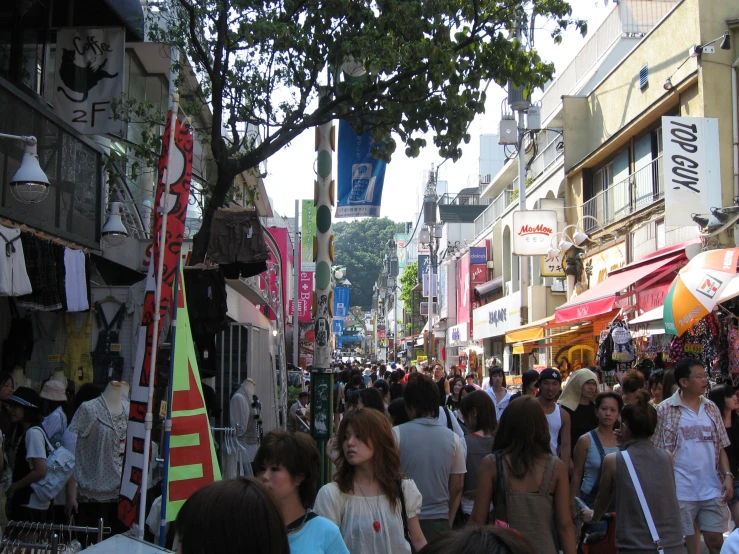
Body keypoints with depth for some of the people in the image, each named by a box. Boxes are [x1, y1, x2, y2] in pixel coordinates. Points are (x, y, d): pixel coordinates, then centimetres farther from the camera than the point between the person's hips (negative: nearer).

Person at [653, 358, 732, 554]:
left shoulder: (712, 408, 9)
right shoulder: (665, 410, -4)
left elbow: (720, 447, 12)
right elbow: (658, 452, -4)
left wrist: (728, 475, 0)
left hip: (712, 488, 4)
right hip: (681, 491, -4)